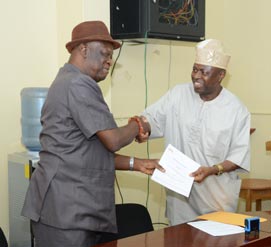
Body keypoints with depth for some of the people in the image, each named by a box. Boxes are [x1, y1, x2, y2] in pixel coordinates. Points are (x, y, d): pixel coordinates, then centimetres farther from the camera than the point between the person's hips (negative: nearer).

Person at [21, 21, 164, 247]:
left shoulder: (67, 83, 19)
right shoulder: (78, 85, -14)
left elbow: (95, 153, 19)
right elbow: (113, 140, -18)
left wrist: (136, 164, 13)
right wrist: (137, 125, 3)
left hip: (74, 208, 10)